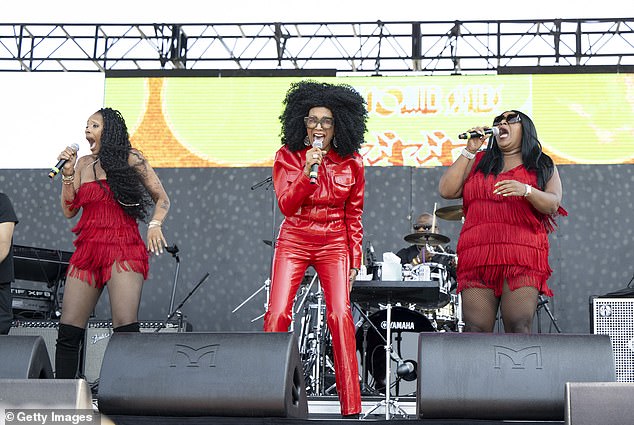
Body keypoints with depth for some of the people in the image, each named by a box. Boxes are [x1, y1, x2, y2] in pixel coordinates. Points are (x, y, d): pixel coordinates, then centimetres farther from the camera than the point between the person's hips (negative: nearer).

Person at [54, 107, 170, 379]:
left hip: (124, 249, -5)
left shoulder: (130, 159, 6)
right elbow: (69, 211, 15)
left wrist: (154, 226, -8)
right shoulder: (83, 164, 18)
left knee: (125, 327, -19)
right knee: (68, 331, -2)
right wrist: (68, 172, 8)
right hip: (87, 251, 5)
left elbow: (162, 199, 9)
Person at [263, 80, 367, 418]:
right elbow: (287, 205, -9)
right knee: (277, 314, -10)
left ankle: (351, 406, -11)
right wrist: (308, 171, -22)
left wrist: (354, 260, 4)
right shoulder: (288, 156, -1)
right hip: (294, 241, 0)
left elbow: (354, 216, 7)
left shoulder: (351, 163, 2)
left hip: (334, 244, 0)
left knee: (340, 315, -14)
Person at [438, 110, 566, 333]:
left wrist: (526, 190, -18)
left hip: (522, 258, -2)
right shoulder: (478, 162, 23)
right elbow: (446, 190, 10)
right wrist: (469, 151, 7)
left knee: (519, 328, -18)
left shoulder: (543, 166, 18)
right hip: (477, 257, 2)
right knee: (475, 331, -10)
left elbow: (552, 205, 1)